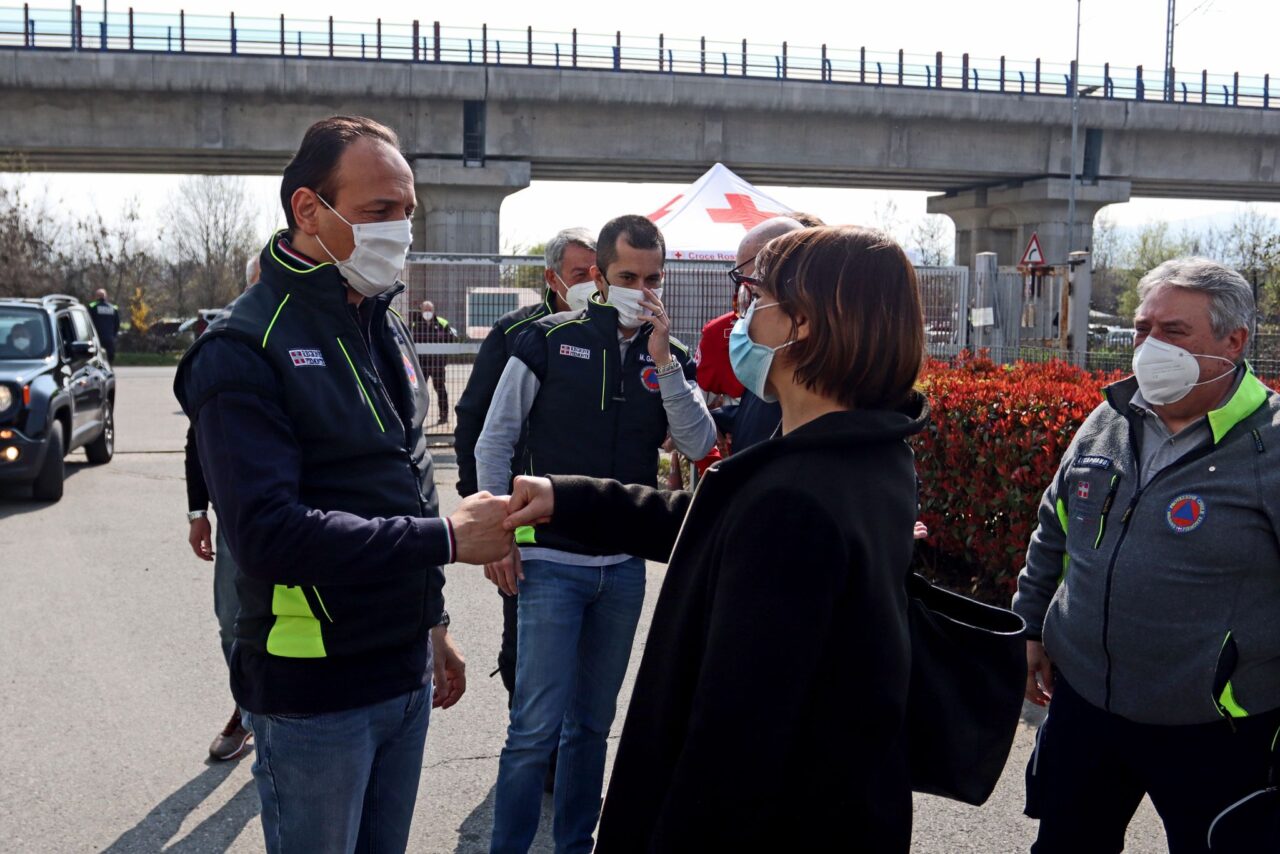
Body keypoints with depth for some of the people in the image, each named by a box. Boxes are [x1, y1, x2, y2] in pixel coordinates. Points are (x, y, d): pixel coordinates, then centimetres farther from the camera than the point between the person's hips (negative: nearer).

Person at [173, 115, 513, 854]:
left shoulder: (387, 327, 10)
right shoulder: (247, 348, -16)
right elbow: (271, 534, -26)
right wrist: (446, 538, -23)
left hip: (406, 675, 7)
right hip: (313, 688, -7)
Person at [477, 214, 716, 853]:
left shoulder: (671, 357, 5)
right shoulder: (549, 340, -5)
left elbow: (698, 446, -8)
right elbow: (494, 444, -2)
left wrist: (662, 360, -16)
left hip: (625, 567, 4)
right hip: (550, 562, -4)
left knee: (593, 722, 15)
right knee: (537, 726, -5)